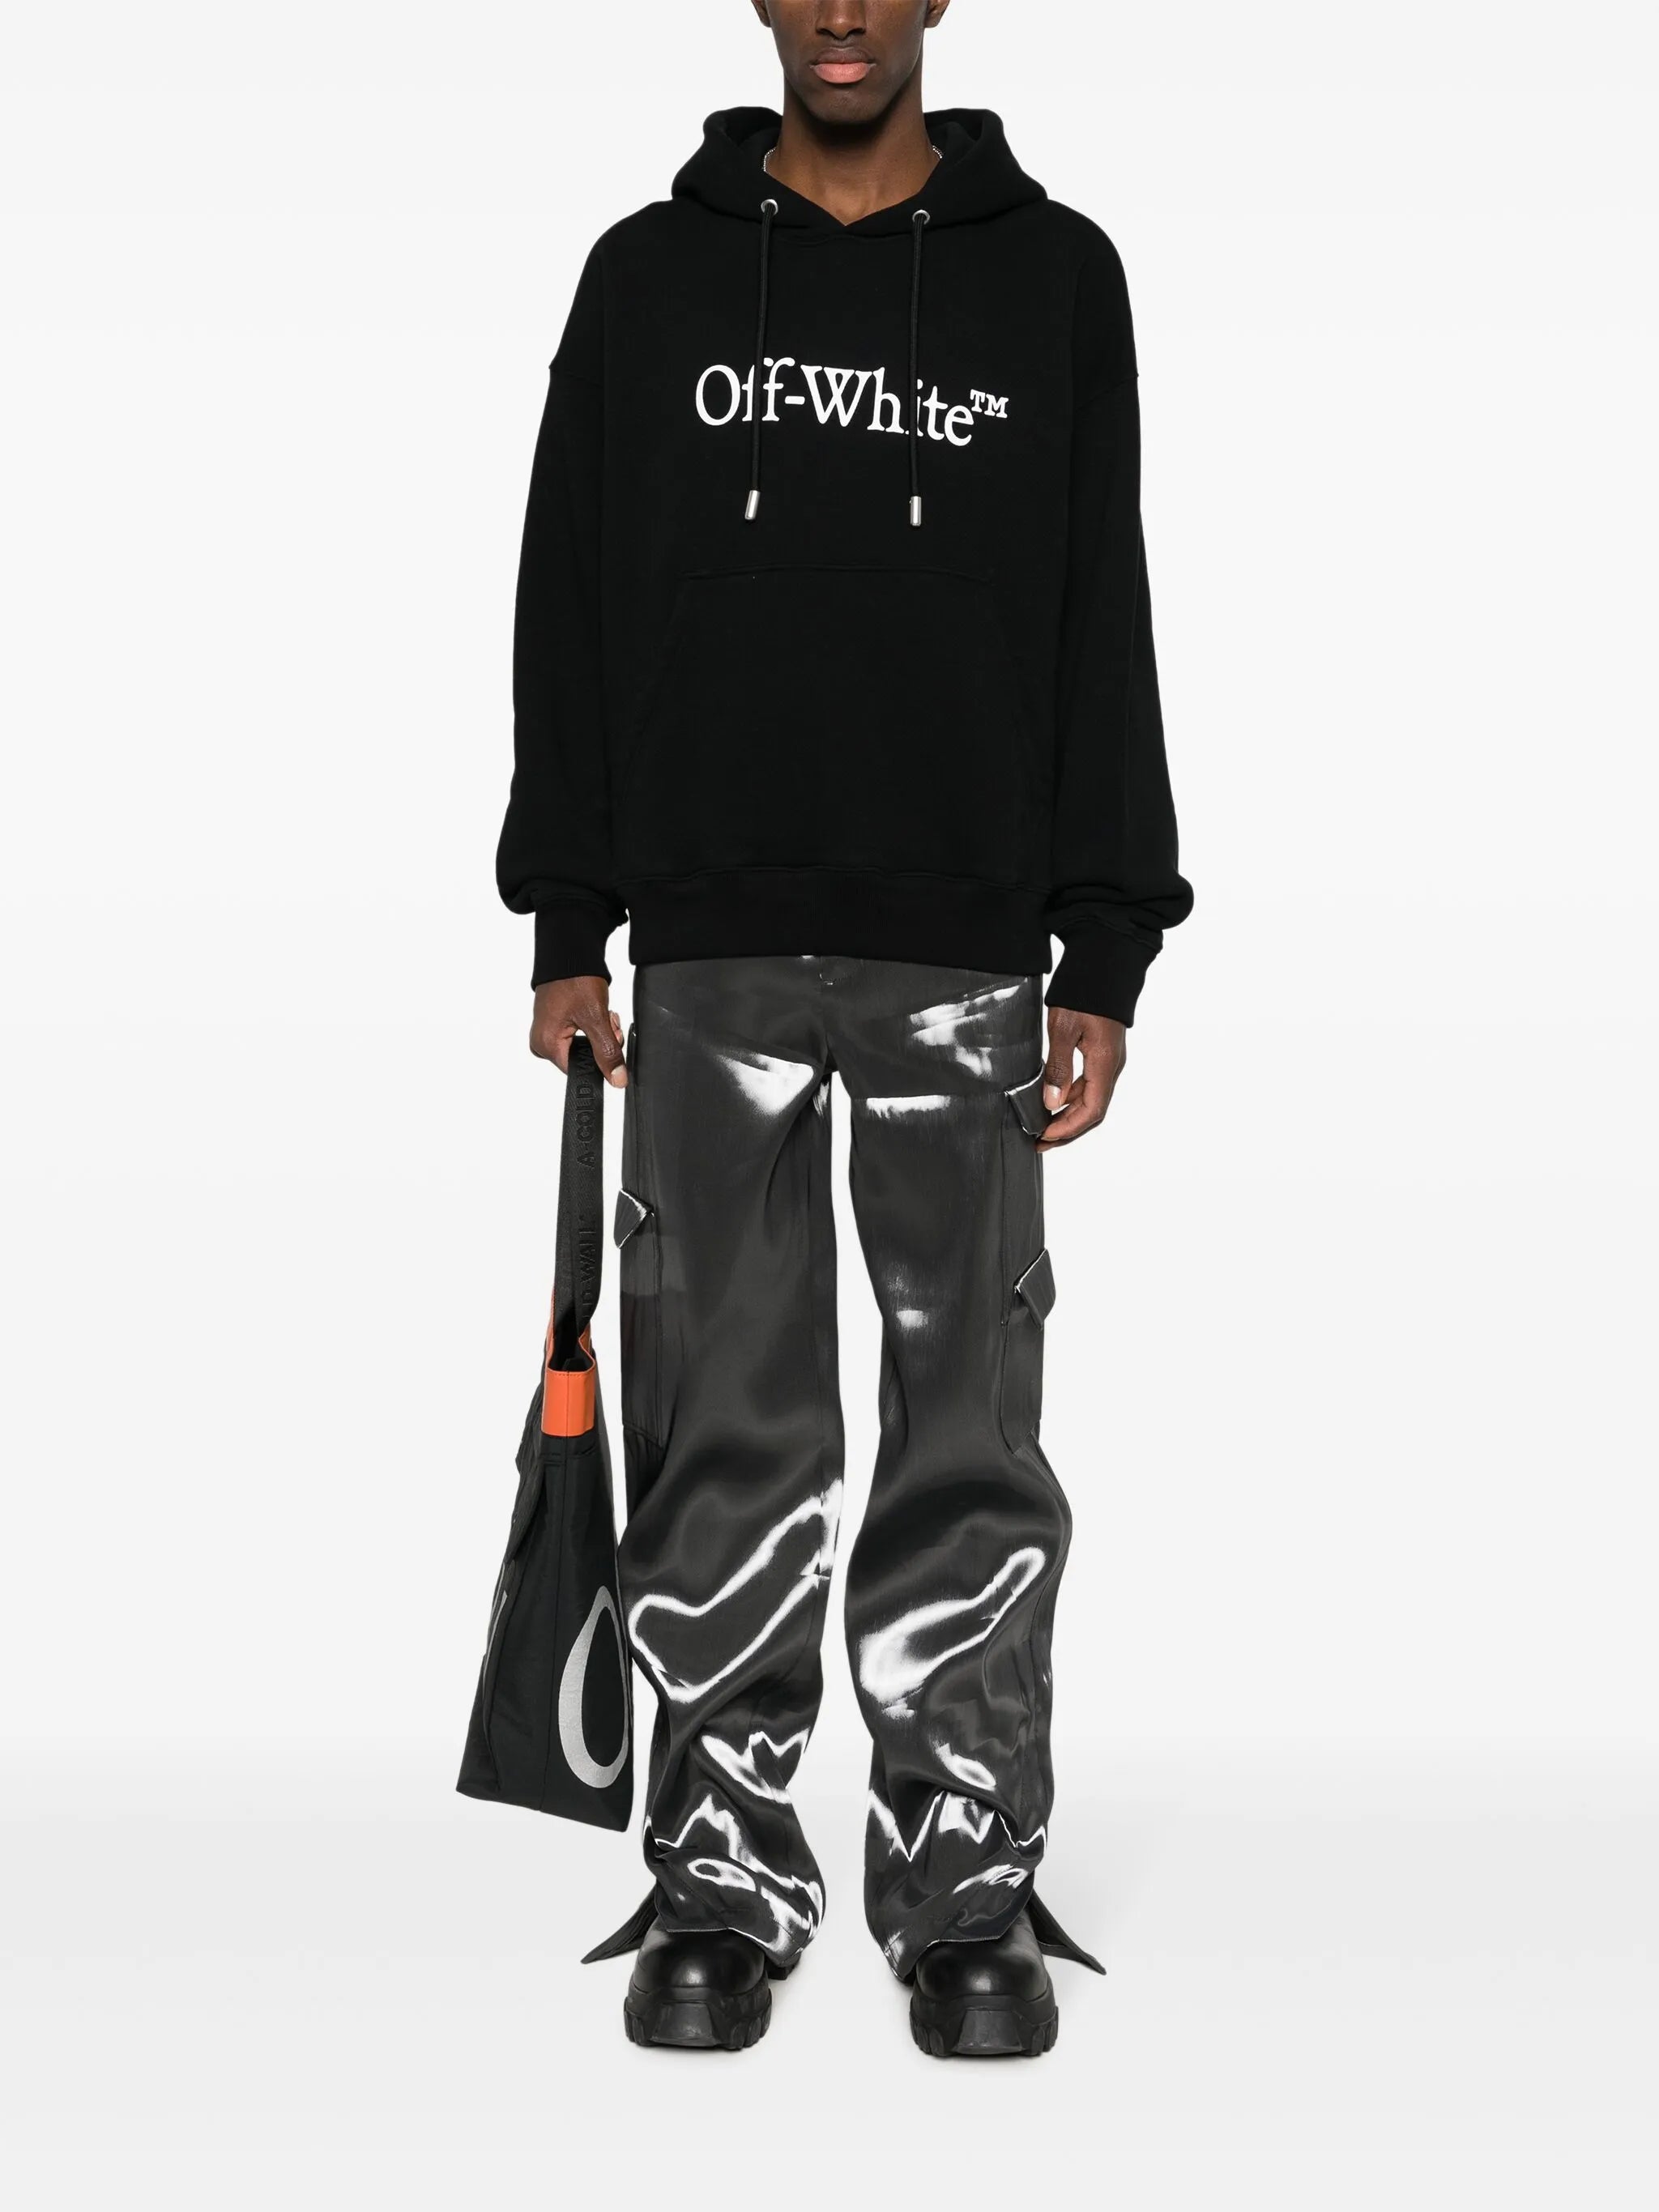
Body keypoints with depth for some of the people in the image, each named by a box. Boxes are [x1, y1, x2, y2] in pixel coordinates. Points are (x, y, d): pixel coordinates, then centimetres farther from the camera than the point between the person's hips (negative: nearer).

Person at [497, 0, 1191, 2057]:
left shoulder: (1052, 274, 6)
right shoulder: (650, 273, 8)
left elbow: (1102, 628, 4)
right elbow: (570, 614, 8)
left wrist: (1104, 958, -2)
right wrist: (567, 930, 2)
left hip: (963, 955, 0)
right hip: (712, 955, 1)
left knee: (967, 1426, 3)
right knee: (722, 1433, 4)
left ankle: (970, 1893, 13)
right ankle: (722, 1886, 14)